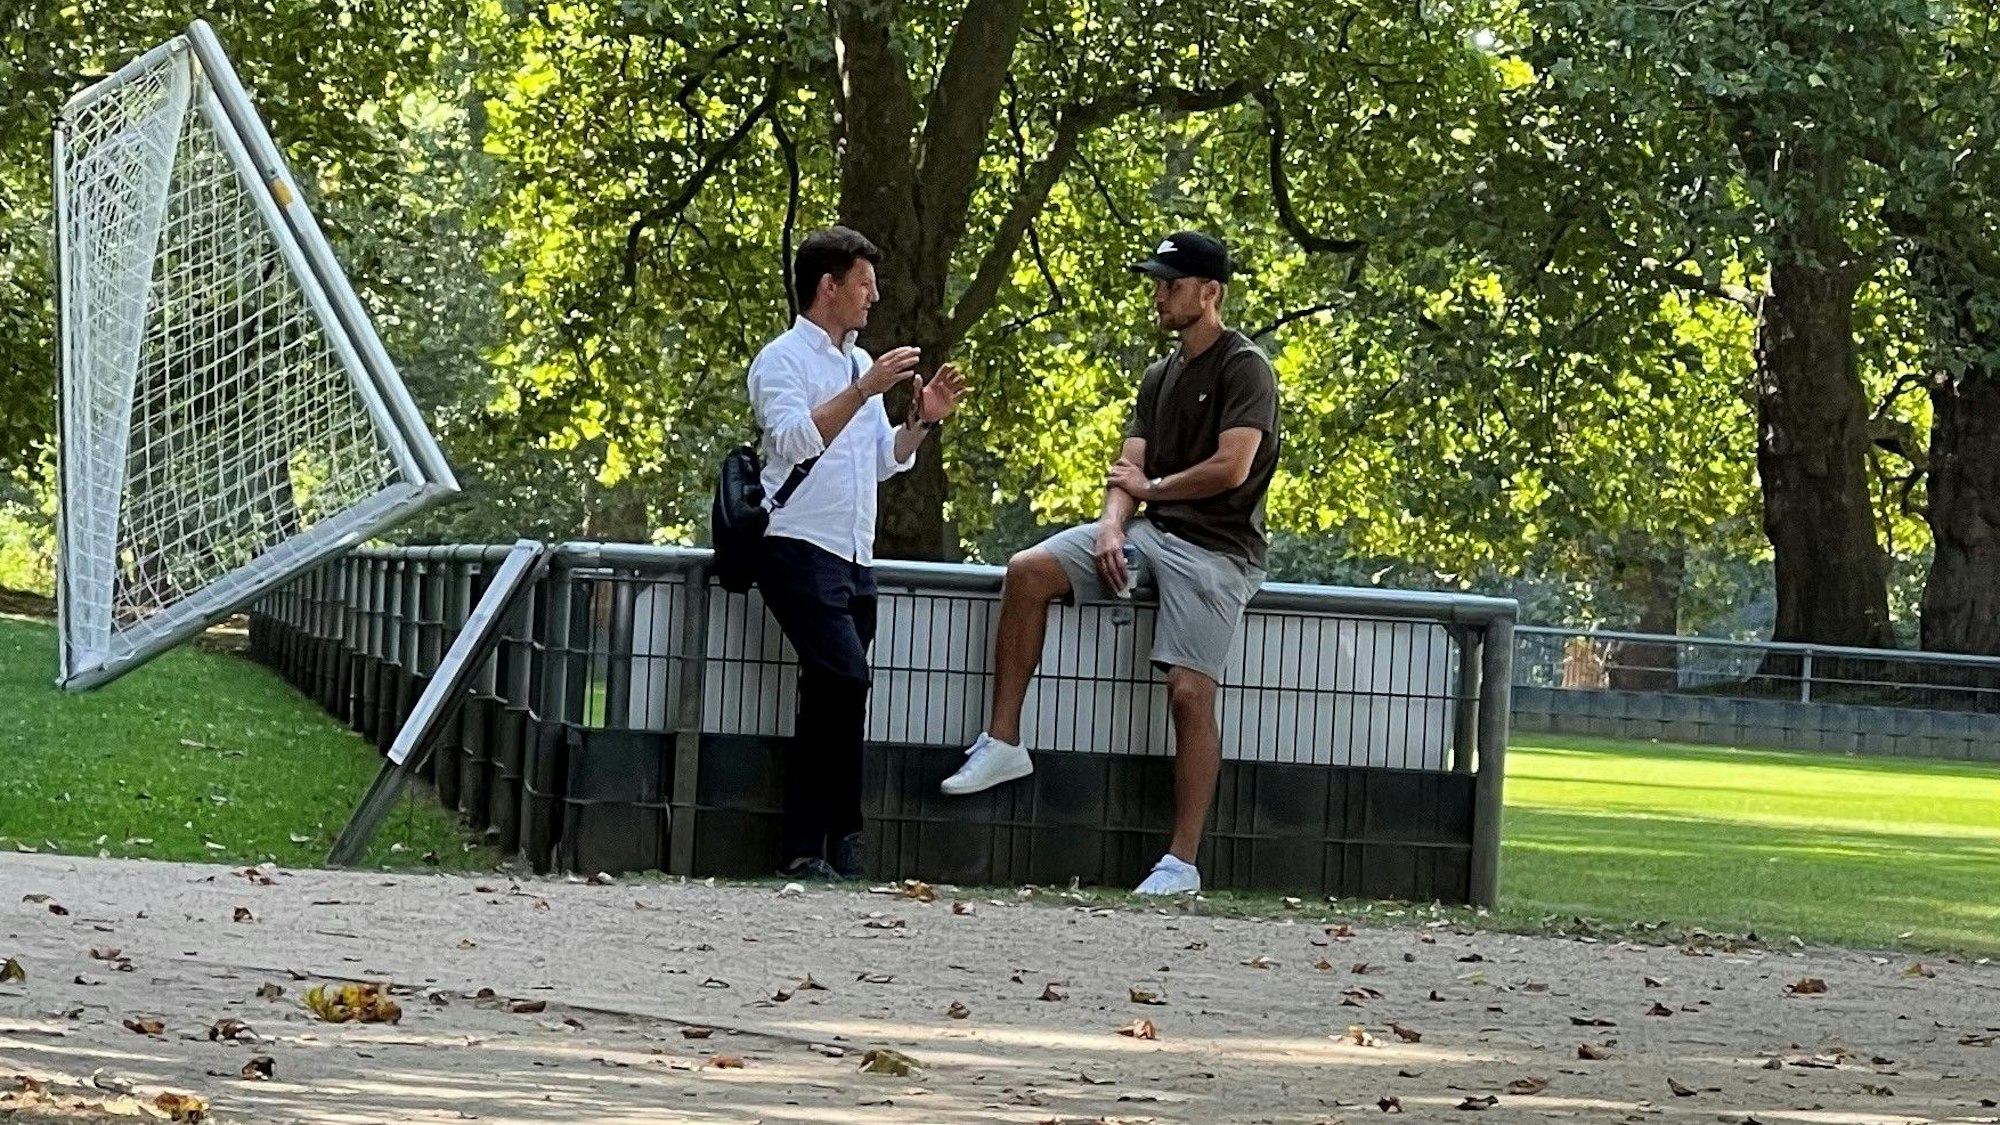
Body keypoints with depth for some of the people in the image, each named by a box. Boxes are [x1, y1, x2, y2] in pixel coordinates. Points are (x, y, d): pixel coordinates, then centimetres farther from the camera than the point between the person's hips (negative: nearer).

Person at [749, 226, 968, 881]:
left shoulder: (859, 363, 21)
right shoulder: (783, 361, -3)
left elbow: (884, 459, 24)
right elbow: (795, 440, -19)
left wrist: (923, 421, 7)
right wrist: (864, 391, -23)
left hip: (854, 556, 8)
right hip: (800, 549, -8)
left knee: (830, 699, 6)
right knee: (845, 678, -21)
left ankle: (803, 851, 7)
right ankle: (839, 837, -17)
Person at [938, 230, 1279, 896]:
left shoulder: (1244, 368, -6)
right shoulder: (1159, 378, 18)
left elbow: (1232, 467, -16)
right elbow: (1129, 470, 12)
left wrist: (1152, 487, -2)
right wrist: (1112, 525, -9)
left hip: (1215, 548, -7)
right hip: (1152, 533, 7)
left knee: (1190, 692, -18)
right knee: (1028, 572, -12)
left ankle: (1182, 863, -16)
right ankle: (1002, 744, -9)